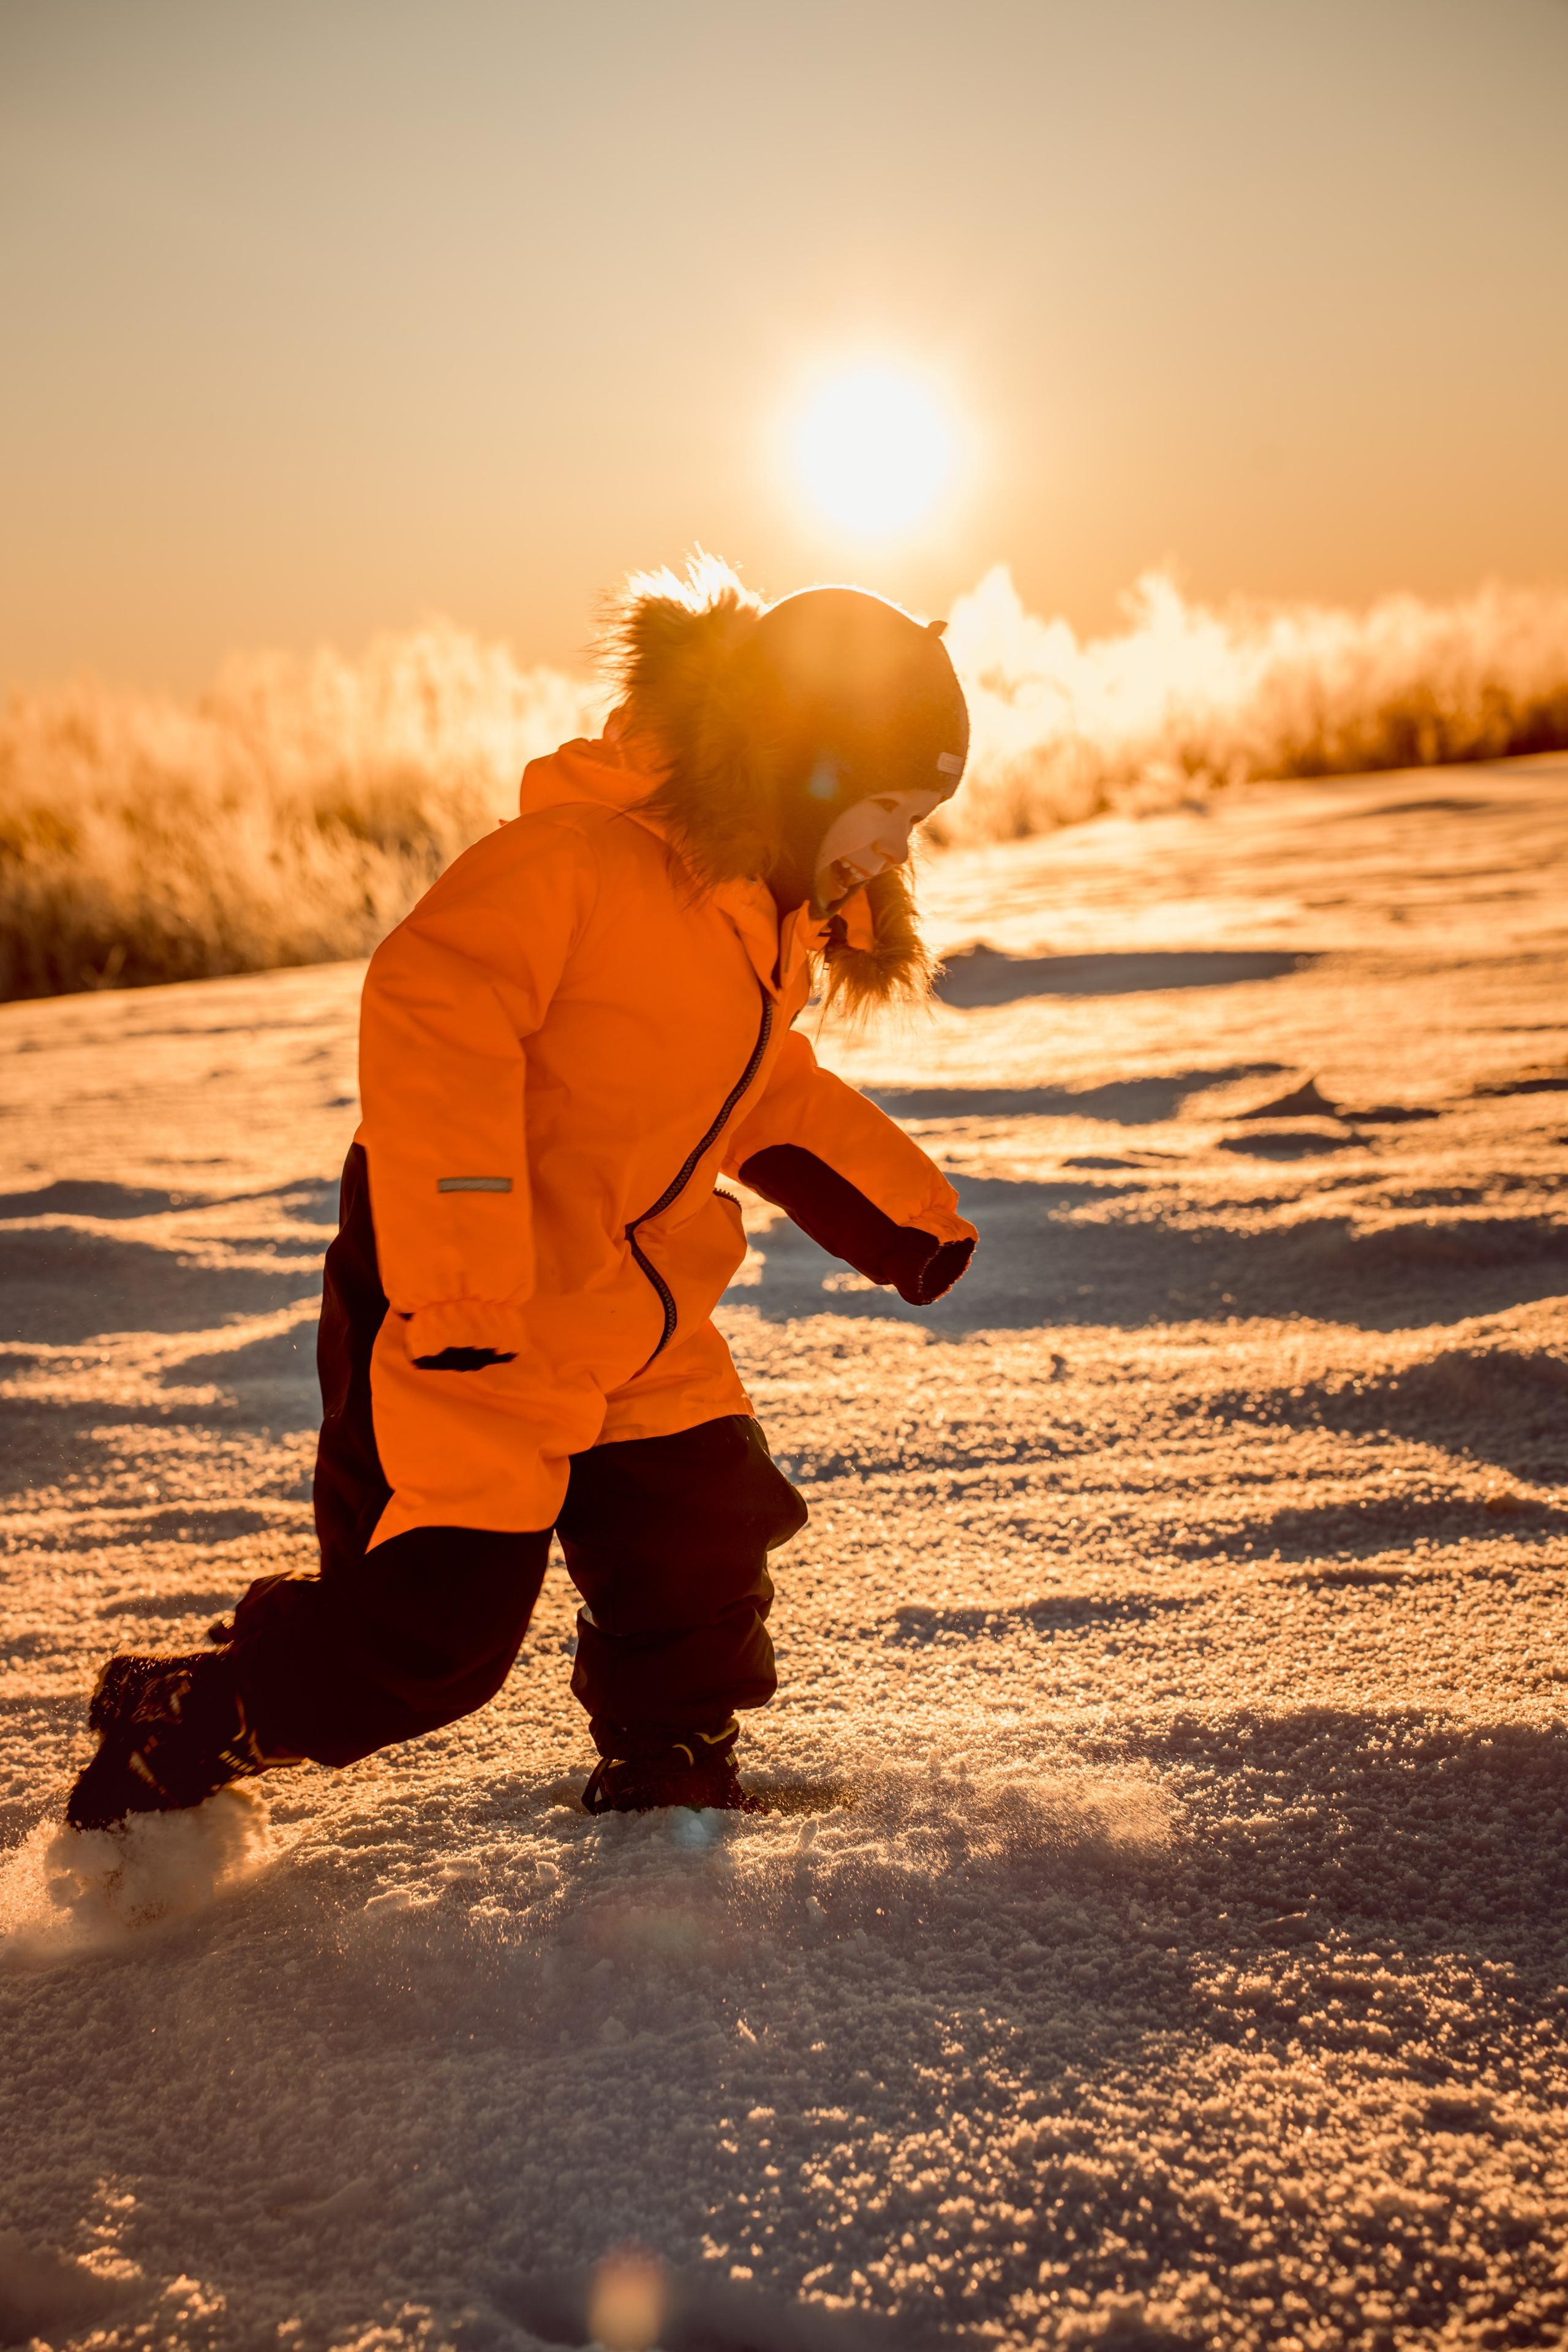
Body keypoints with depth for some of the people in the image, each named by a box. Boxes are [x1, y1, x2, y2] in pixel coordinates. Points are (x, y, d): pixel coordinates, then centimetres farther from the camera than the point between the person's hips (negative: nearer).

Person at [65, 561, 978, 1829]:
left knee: (705, 1549, 10)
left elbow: (766, 1093, 26)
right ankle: (165, 1736, 13)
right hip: (466, 1326, -8)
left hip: (639, 1327, 9)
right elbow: (429, 1012, -29)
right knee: (437, 1626, -7)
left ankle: (671, 1788, 33)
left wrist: (896, 1203, 16)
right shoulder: (584, 857, -20)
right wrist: (457, 1271, -34)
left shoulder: (771, 925, 10)